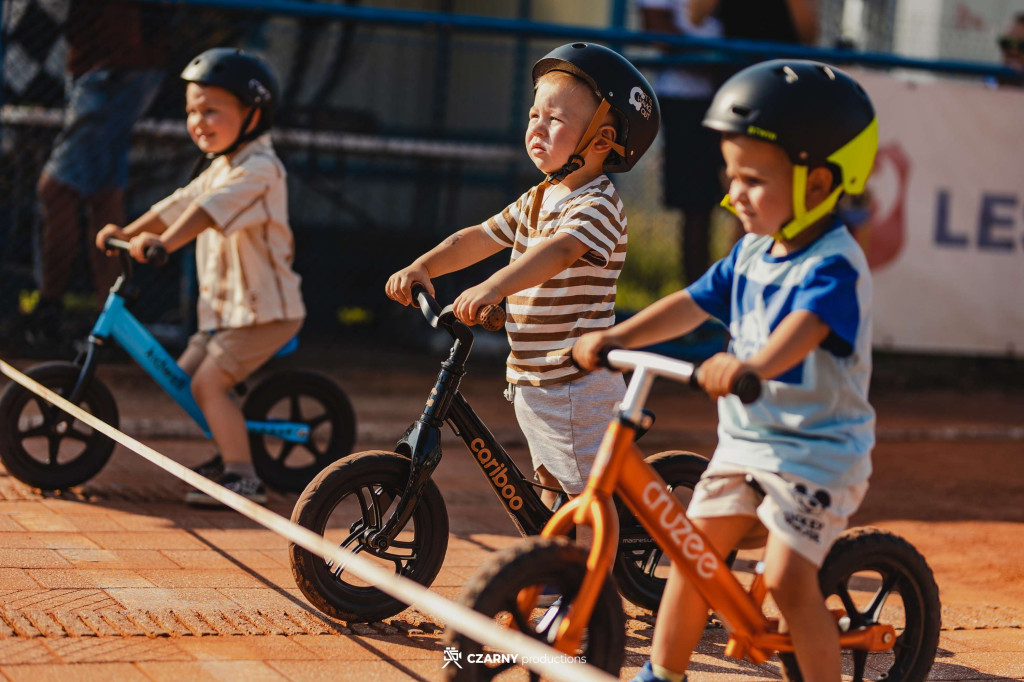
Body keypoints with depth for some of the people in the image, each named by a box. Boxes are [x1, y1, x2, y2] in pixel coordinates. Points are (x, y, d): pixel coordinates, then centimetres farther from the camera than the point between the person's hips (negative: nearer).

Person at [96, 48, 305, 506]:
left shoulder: (258, 169, -18)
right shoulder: (220, 169, 16)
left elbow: (210, 209, -32)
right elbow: (178, 206, 21)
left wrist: (165, 243, -43)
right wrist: (128, 233, 13)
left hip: (264, 309, -10)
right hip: (225, 308, 10)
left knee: (209, 381, -19)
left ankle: (243, 477, -14)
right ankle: (231, 453, 28)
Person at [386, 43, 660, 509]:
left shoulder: (598, 205, -16)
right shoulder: (537, 199, 13)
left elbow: (558, 250, -33)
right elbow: (482, 237, 13)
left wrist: (493, 287, -48)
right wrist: (422, 267, -3)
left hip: (578, 386, -9)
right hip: (530, 381, 9)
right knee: (552, 485, 20)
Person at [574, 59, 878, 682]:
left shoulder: (834, 264, -19)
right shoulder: (752, 253, 8)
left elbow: (804, 327, -38)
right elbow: (693, 303, 11)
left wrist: (754, 365, -57)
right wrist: (615, 337, -1)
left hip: (817, 450, -8)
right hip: (745, 439, 8)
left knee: (788, 577, -16)